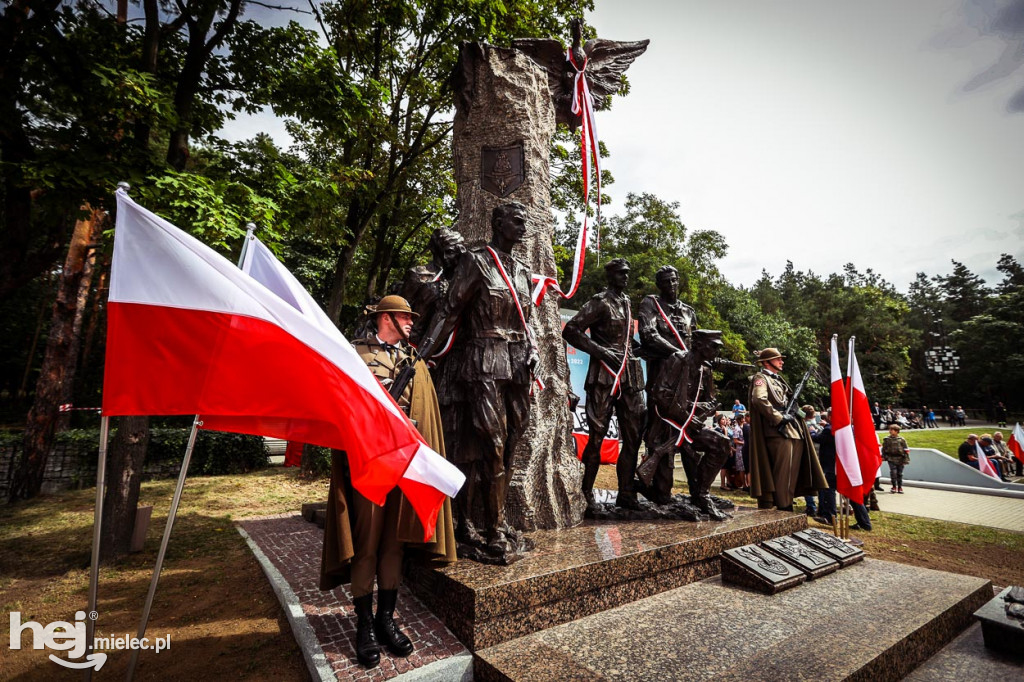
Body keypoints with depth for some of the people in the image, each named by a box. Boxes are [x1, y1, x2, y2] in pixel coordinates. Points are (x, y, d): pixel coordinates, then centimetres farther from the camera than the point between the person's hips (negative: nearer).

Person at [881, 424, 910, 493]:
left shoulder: (901, 439, -1)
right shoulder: (887, 439, 3)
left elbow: (906, 450, 3)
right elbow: (883, 448, 11)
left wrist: (906, 459, 0)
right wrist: (883, 456, 8)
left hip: (900, 459, 0)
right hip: (891, 458, 0)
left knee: (899, 473, 8)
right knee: (893, 472, -9)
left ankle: (900, 487, 21)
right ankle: (894, 486, 6)